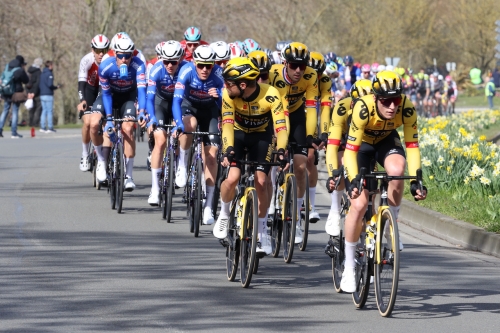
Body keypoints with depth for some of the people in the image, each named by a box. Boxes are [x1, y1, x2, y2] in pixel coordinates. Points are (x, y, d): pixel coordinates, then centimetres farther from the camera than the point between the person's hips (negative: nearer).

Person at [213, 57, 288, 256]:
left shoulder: (270, 95, -31)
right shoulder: (229, 95, -27)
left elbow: (281, 126, -34)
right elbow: (227, 124, -30)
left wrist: (281, 151, -49)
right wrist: (228, 149, -46)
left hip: (261, 136, -1)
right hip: (238, 134, 1)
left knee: (260, 182, -14)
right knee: (232, 178, -19)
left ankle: (262, 230, 4)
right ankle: (224, 213, 11)